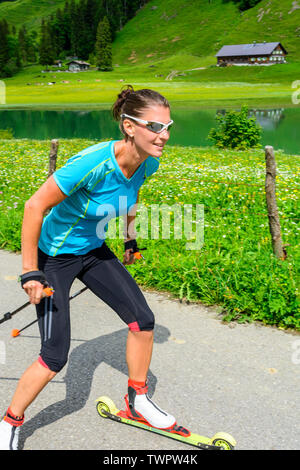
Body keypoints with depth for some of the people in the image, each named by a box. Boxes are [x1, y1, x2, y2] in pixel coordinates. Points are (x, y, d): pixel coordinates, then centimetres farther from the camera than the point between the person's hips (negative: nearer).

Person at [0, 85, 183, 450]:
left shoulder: (148, 163, -11)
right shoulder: (93, 163, -34)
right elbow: (35, 206, -27)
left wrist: (130, 239, 19)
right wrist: (30, 272, -24)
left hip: (94, 251, 7)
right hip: (54, 256, -7)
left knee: (143, 320, 2)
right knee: (55, 356, -7)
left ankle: (136, 401, 26)